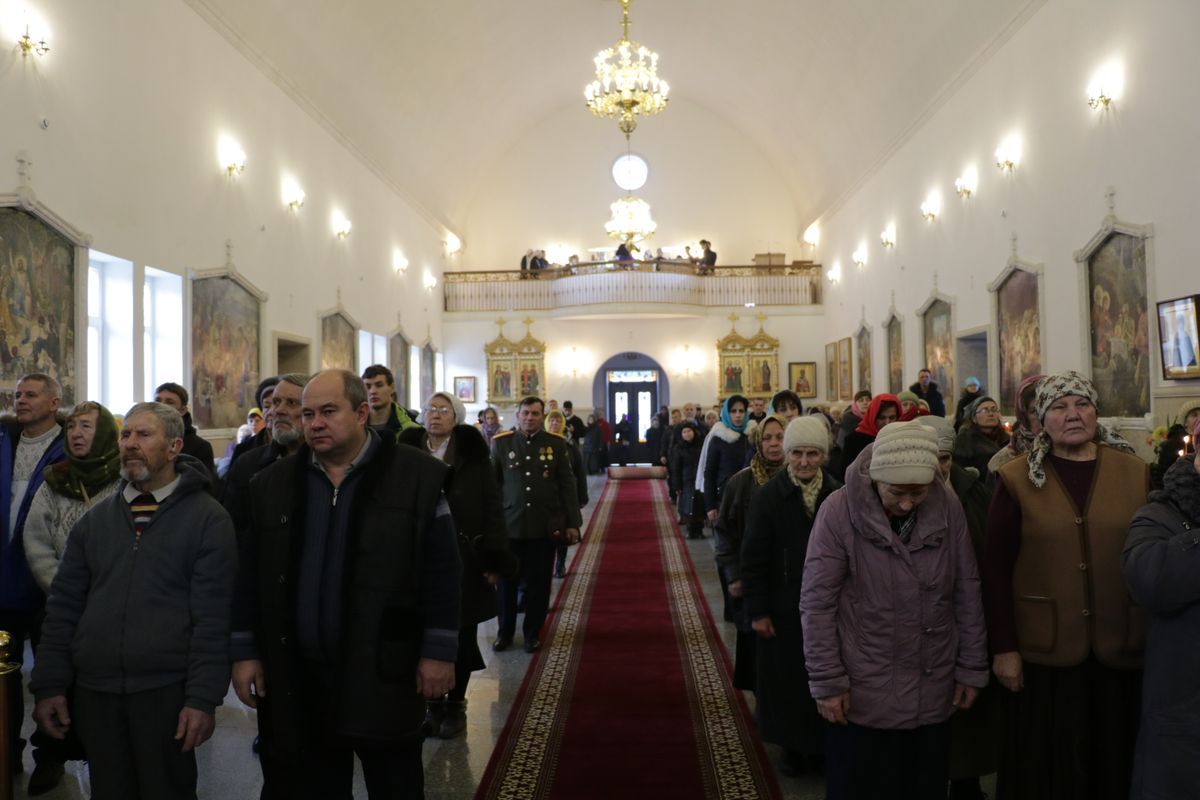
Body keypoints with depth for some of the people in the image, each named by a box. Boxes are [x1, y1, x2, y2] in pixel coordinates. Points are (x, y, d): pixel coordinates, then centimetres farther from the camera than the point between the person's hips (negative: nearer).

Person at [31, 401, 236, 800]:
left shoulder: (207, 519, -6)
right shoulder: (96, 518, 10)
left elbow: (212, 618, -11)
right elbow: (64, 605, 10)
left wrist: (203, 698, -15)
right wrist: (49, 685, 4)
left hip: (166, 691, -4)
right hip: (93, 691, 5)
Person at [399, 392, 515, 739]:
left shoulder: (472, 454, -2)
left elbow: (491, 506, -3)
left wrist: (493, 559, -8)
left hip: (464, 559, -1)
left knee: (461, 636, 8)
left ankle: (455, 704, 23)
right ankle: (432, 704, 21)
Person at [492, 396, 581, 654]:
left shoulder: (556, 444, 3)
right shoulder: (500, 443, 2)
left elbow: (567, 486, 4)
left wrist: (573, 523, 1)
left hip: (545, 527, 0)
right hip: (509, 525, 0)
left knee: (538, 583, 7)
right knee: (507, 581, 7)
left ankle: (533, 633, 23)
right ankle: (505, 632, 23)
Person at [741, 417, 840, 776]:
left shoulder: (839, 496, -4)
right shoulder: (767, 497, -7)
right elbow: (754, 558, -7)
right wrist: (757, 610, -9)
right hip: (784, 608, -1)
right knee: (786, 679, 11)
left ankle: (825, 744, 30)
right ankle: (793, 746, 30)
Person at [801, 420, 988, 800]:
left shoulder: (948, 508, -5)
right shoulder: (839, 512, -15)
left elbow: (967, 594, 4)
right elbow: (817, 604, -12)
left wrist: (972, 668, 6)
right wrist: (827, 682, -11)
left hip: (934, 695, 3)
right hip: (862, 696, -3)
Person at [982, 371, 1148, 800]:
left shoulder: (1135, 472, 1)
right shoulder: (1018, 478, -5)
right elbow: (996, 567, -6)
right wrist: (1003, 648, -9)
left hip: (1120, 649, 2)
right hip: (1044, 652, -2)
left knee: (1114, 763, 17)